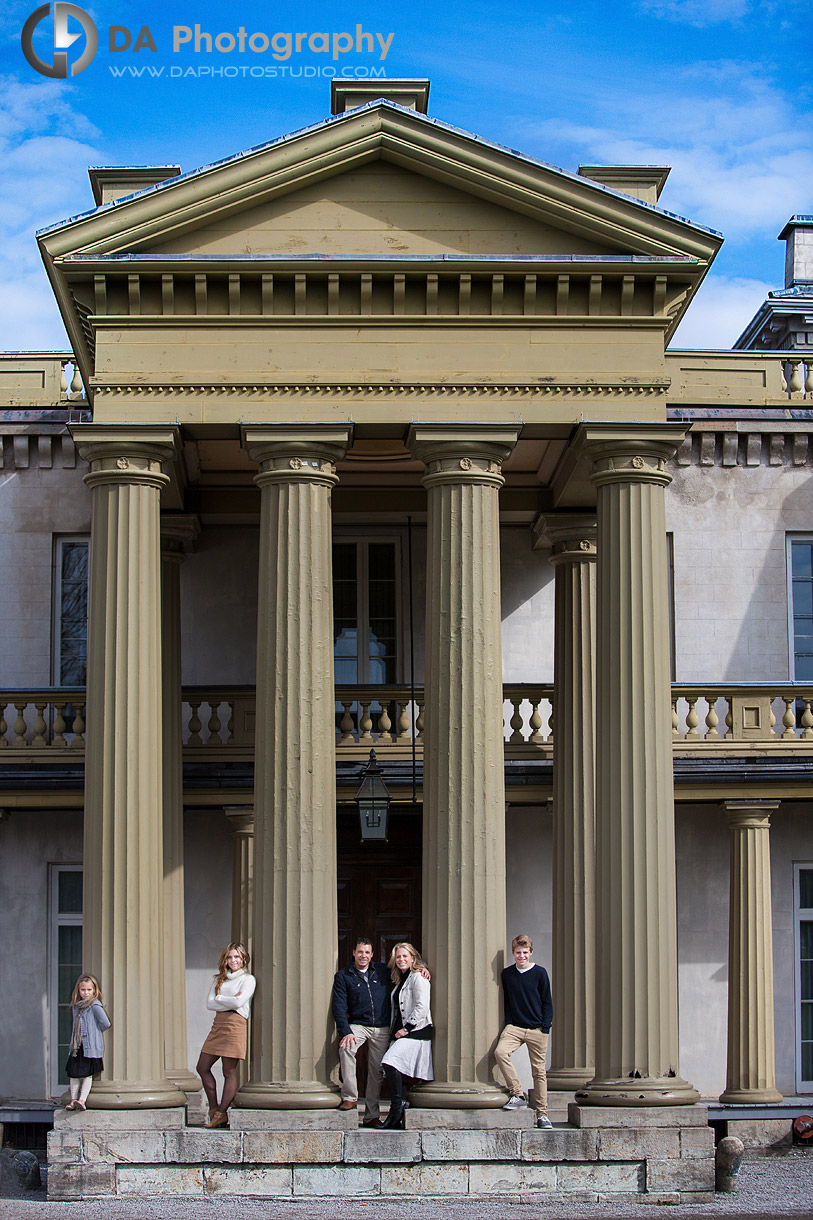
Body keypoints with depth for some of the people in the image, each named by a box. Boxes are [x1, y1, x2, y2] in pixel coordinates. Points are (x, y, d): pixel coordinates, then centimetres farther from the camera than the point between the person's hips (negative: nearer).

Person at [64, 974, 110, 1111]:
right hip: (76, 1046, 6)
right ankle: (73, 1100, 11)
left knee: (87, 1074, -3)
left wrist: (94, 1032, 0)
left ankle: (82, 1100, -7)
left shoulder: (95, 1006, -9)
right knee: (73, 1073, 6)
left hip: (91, 1046, -6)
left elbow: (105, 1024, -13)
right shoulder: (75, 1006, 11)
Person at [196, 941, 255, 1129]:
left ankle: (221, 1114, -1)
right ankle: (213, 1110, 13)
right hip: (218, 1024, 7)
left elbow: (238, 1002, -13)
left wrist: (219, 998, 0)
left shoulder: (248, 979, 2)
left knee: (229, 1072, -4)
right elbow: (209, 1003, 7)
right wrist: (229, 1001, -5)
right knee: (202, 1067, 5)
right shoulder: (220, 979, 19)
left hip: (235, 1024, -7)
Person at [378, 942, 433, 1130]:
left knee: (391, 1061, -26)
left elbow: (422, 1007, -15)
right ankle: (398, 1117, 1)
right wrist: (394, 1031, 13)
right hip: (401, 1032, 9)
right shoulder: (400, 980, 23)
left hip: (416, 1031, -9)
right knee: (397, 1070, 1)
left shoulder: (418, 977, -4)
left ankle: (397, 1105, -19)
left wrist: (407, 1028, -16)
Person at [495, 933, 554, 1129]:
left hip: (537, 1029, -2)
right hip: (514, 1027, 2)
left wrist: (545, 1027, -4)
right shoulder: (507, 974, 8)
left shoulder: (539, 973, 1)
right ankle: (517, 1094, -18)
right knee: (500, 1051, -27)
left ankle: (542, 1114, 10)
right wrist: (508, 1024, 5)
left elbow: (547, 1002, 4)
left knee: (538, 1071, 2)